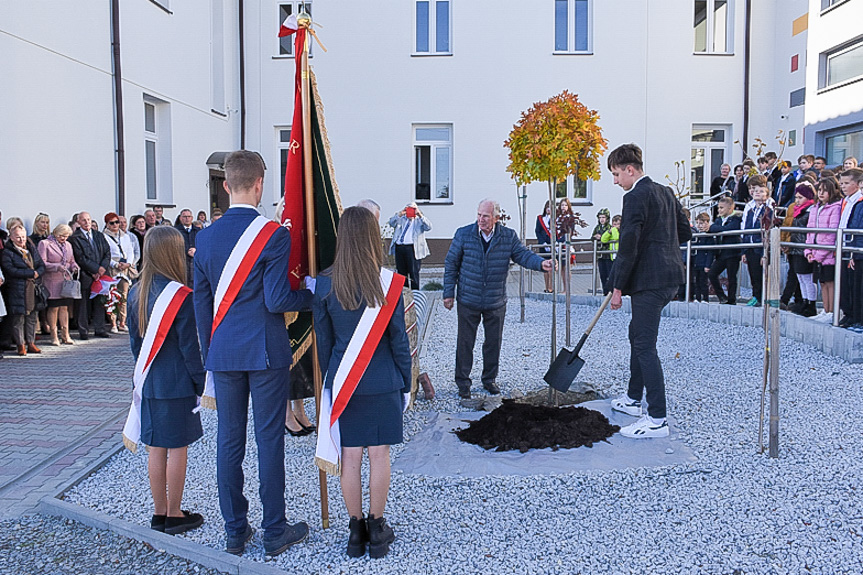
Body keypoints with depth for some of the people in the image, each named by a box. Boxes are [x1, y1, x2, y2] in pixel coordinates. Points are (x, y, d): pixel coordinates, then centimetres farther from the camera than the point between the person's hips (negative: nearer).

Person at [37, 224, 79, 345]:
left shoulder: (68, 245, 16)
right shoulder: (44, 244, -3)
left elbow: (71, 261, 23)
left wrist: (74, 267, 0)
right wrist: (57, 267, -21)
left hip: (66, 281, 5)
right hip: (52, 282, -5)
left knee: (64, 307, 8)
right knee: (53, 308, -2)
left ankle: (65, 334, 13)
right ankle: (54, 336, 7)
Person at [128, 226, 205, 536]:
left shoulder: (136, 292, 4)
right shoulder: (180, 295, -17)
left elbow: (134, 340, 11)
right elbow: (189, 345, -14)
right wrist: (201, 381, -6)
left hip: (149, 383, 7)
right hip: (177, 384, -6)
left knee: (156, 449, 13)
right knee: (177, 449, 5)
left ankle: (159, 513, 24)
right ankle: (174, 515, 15)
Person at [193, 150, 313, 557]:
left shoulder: (206, 236, 5)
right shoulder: (274, 234, -12)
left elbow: (201, 301, 9)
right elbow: (277, 299, -16)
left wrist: (208, 351, 17)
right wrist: (312, 296, 2)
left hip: (223, 354, 5)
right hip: (267, 352, -4)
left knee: (229, 441, 11)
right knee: (269, 440, 4)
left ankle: (235, 532, 22)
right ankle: (275, 532, 15)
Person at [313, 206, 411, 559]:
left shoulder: (325, 284, -6)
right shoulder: (388, 282, -11)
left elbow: (323, 340, 2)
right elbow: (398, 338, -6)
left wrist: (328, 380, 14)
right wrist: (406, 383, 5)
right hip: (382, 381, -1)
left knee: (350, 457, 9)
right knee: (379, 454, 9)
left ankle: (356, 530, 20)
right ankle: (377, 529, 20)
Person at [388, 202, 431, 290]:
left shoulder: (420, 220, 11)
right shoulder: (401, 218, 19)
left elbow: (428, 227, -8)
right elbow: (391, 223, 2)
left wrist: (420, 215, -17)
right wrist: (400, 214, -10)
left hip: (412, 248, -4)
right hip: (399, 247, 4)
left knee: (413, 272, -6)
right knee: (401, 272, 9)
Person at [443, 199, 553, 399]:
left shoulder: (508, 236, -2)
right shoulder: (463, 234, -6)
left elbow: (522, 254, -5)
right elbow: (451, 264, 0)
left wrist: (541, 263, -26)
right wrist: (448, 293, -2)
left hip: (496, 302, 2)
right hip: (468, 301, -2)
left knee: (493, 343, 13)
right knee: (465, 343, 5)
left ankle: (489, 379, 32)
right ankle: (463, 382, 20)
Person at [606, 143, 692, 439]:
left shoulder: (635, 197, -15)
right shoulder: (666, 192, 14)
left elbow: (628, 247, -19)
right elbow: (685, 233, 19)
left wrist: (617, 287, -14)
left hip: (649, 280, -10)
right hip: (670, 275, 10)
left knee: (645, 347, -6)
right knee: (637, 335, 22)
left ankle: (657, 420, -4)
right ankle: (633, 399, 35)